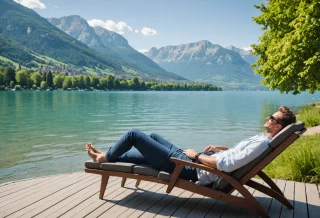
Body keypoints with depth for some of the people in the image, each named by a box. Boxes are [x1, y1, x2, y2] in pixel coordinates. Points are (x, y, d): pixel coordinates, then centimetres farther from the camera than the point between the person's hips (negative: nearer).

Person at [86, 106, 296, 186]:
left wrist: (197, 155, -16)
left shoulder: (261, 143, -22)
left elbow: (225, 164, -29)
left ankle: (105, 157, 23)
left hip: (188, 167, -10)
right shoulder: (262, 139, 8)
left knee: (134, 134, -5)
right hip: (191, 159, 10)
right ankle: (109, 156, 33)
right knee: (153, 137, 21)